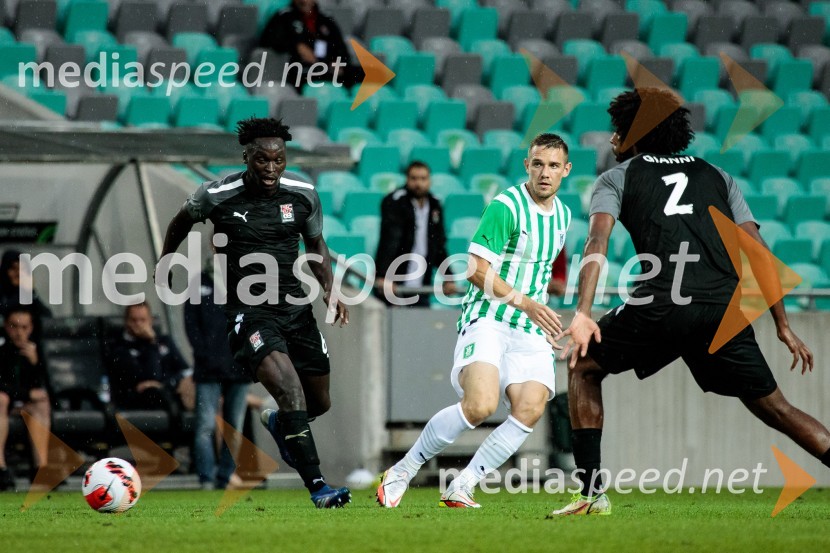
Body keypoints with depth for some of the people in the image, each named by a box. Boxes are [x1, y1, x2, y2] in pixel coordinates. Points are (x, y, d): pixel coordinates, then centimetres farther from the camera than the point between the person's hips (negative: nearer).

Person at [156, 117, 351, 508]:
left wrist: (329, 289, -1)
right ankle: (317, 487, -26)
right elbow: (183, 220, 11)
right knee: (289, 388, -26)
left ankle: (277, 423, 49)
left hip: (295, 307, 5)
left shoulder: (303, 194, -2)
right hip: (247, 312, -5)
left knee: (319, 403, 12)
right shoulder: (217, 196, -11)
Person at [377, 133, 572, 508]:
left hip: (530, 330, 7)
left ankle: (459, 489, -9)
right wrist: (524, 302, -19)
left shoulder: (563, 216, 14)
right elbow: (477, 269, -15)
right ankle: (403, 471, -9)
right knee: (480, 405, -28)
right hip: (487, 320, -7)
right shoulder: (507, 206, -11)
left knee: (530, 409, -18)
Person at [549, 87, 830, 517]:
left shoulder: (616, 178, 18)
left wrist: (583, 315, -12)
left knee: (582, 368, 20)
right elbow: (758, 253, 18)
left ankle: (591, 493, 10)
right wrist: (783, 325, 19)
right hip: (725, 311, 3)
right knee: (775, 408, 11)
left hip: (661, 307, -3)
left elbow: (597, 242, -1)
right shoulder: (717, 177, 26)